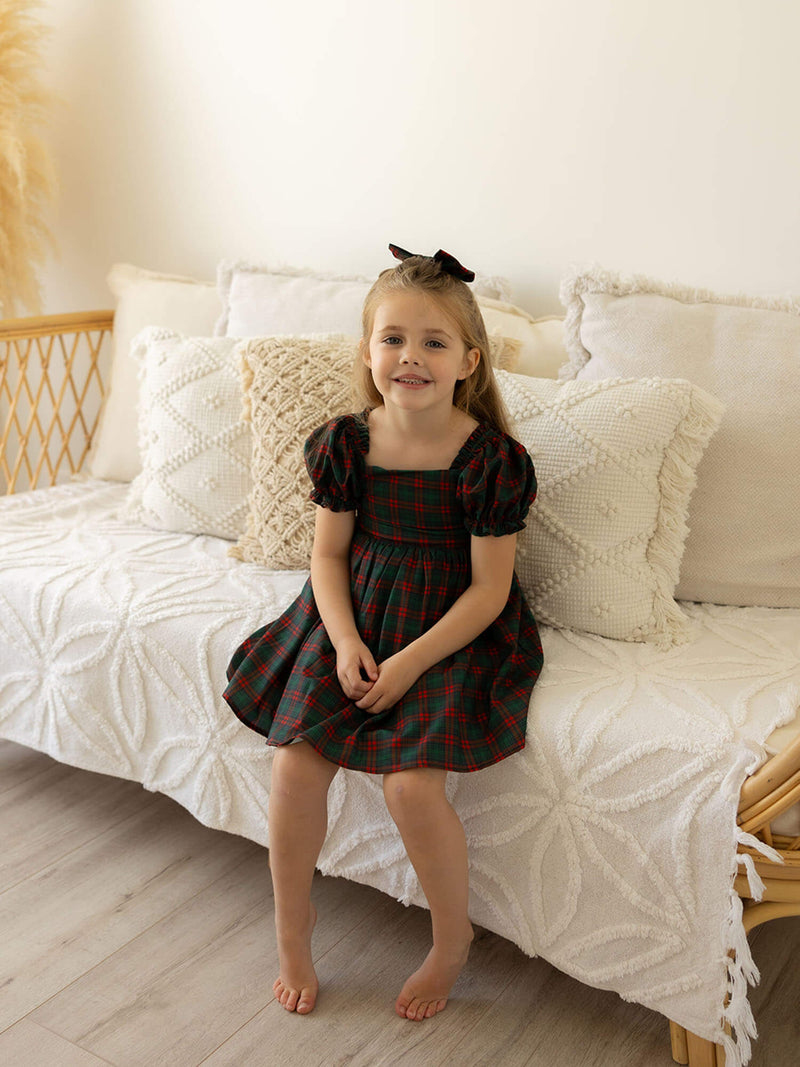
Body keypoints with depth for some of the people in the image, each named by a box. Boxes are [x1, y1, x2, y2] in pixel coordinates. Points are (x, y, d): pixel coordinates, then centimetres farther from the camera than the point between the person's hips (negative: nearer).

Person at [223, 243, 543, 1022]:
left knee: (410, 783, -21)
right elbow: (329, 553, 4)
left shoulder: (491, 458, -14)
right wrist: (345, 641, -11)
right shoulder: (345, 442, -3)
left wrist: (410, 662, -18)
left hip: (452, 632, -4)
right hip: (354, 617, 4)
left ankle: (452, 939, 10)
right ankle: (291, 935, 15)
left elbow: (488, 587, -12)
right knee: (295, 760, -11)